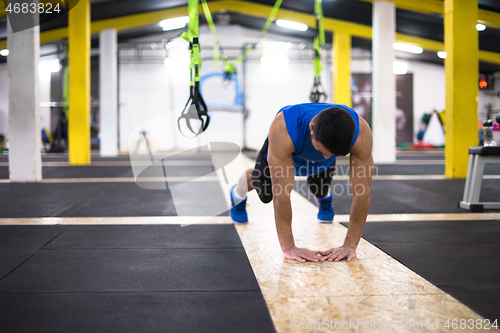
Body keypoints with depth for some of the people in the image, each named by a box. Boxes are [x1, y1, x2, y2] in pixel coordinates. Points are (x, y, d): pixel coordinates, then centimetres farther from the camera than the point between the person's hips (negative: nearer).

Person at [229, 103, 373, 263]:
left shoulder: (361, 132, -45)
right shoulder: (283, 129, -50)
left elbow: (363, 191, -40)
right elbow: (281, 192, -47)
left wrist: (349, 246, -41)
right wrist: (288, 247, -47)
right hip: (284, 149, -1)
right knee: (265, 194, 15)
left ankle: (324, 197, 57)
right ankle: (239, 192, 50)